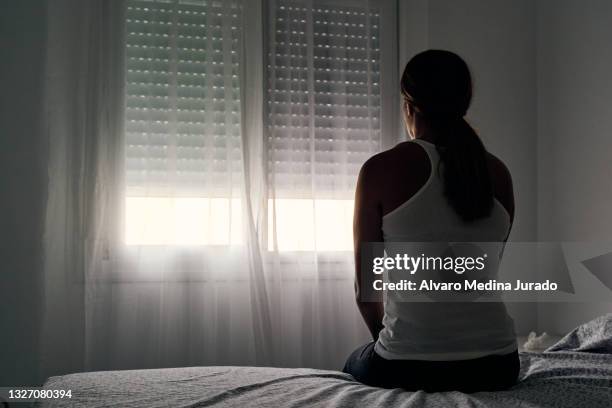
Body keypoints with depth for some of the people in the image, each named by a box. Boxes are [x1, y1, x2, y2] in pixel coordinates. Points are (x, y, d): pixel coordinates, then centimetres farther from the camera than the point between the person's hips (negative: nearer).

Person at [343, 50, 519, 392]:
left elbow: (365, 288, -3)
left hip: (409, 366, -4)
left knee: (355, 364, 32)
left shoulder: (381, 169, -9)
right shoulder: (498, 172, 3)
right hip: (495, 363, 4)